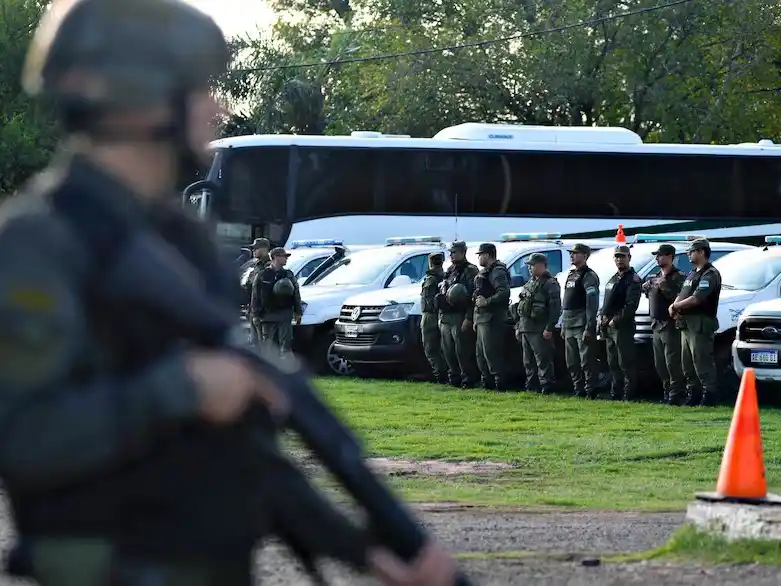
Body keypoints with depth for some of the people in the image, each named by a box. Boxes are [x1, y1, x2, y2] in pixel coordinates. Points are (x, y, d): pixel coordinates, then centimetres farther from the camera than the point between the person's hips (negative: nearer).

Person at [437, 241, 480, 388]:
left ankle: (468, 380, -4)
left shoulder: (470, 271, -7)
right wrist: (441, 316, 18)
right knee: (448, 351, 10)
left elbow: (473, 297, -14)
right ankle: (454, 378, 18)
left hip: (460, 318, -8)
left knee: (462, 351, -8)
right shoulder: (450, 271, 19)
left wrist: (468, 318, -20)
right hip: (446, 318, 8)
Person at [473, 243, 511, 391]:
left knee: (491, 353, -13)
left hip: (492, 319, -11)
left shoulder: (497, 272, -13)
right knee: (481, 353, 14)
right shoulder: (483, 272, 21)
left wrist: (486, 302, -21)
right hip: (482, 318, 11)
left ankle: (500, 383, -12)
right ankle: (486, 383, 20)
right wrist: (476, 320, 23)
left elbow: (504, 293, -27)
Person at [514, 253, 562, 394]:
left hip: (539, 330, -9)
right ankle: (531, 387, 19)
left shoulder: (550, 284, -8)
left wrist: (549, 328, -21)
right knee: (528, 361, 13)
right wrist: (518, 327, 21)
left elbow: (555, 308, -16)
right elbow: (521, 308, 26)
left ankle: (547, 386, -11)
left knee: (543, 360, -11)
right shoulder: (530, 284, 21)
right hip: (525, 329, 9)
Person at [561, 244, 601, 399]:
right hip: (569, 327, 9)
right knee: (572, 363, 10)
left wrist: (589, 328, -21)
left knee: (587, 362, -8)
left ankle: (590, 391, -7)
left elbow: (592, 304, -16)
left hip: (582, 327, -9)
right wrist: (563, 325, 19)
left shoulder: (589, 276, -8)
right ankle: (579, 390, 16)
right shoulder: (571, 275, 20)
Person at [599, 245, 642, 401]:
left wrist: (615, 320, -17)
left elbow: (631, 306, -17)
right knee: (613, 365, 12)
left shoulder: (633, 280, -7)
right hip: (609, 329, 9)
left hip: (623, 328, -9)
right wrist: (602, 317, 5)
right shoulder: (613, 279, 21)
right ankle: (615, 394, 17)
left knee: (626, 364, -9)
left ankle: (628, 396, -9)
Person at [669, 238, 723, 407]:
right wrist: (674, 306, -1)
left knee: (703, 363, -11)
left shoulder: (710, 274, -9)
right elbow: (681, 296, 22)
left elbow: (696, 298, -19)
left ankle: (709, 397, -11)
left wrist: (676, 306, -7)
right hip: (686, 325, 10)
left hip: (700, 325, -10)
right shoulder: (692, 274, 23)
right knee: (687, 365, 11)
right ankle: (692, 397, 17)